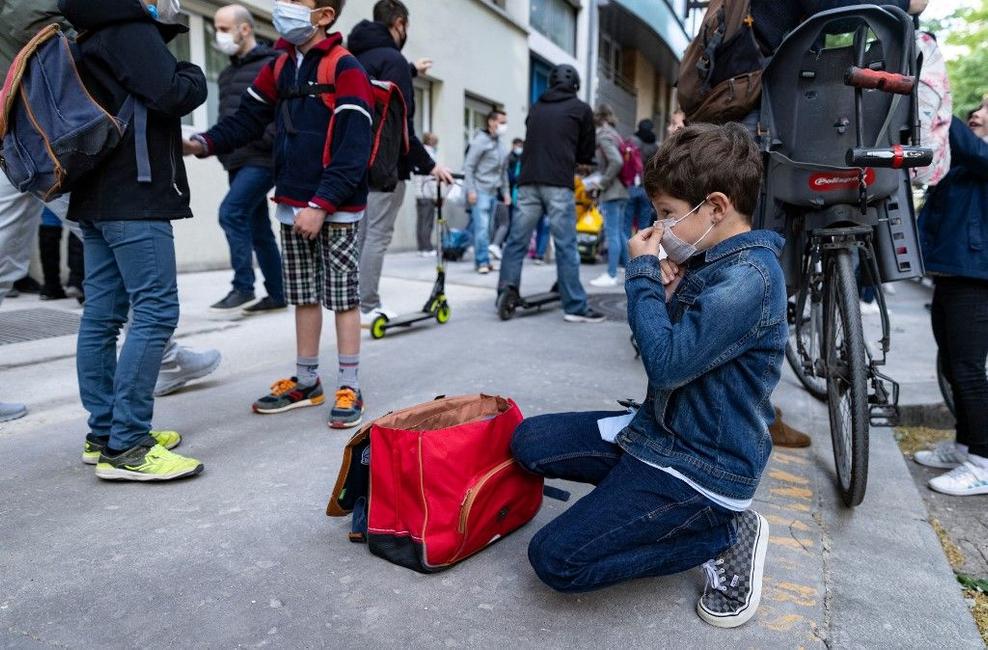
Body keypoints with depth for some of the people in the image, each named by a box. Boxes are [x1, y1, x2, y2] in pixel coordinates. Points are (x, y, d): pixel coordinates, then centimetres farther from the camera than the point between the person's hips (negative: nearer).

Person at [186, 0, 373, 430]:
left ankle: (349, 388, 9)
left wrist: (322, 205, -22)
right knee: (304, 297, 12)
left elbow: (352, 149, -17)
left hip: (335, 210, -7)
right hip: (292, 205, 7)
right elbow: (247, 120, 13)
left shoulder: (345, 69, -10)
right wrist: (204, 144, -3)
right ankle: (306, 382, 23)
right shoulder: (279, 67, 13)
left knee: (342, 298, 0)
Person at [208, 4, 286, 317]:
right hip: (238, 162, 8)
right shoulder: (227, 73, 20)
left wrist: (256, 140, -21)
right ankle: (277, 294, 16)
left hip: (262, 159, -8)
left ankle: (243, 288, -12)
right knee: (258, 229, 9)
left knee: (231, 212, -20)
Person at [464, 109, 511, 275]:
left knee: (486, 228, 8)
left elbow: (504, 171, 22)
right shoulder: (480, 141, -5)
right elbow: (468, 166, -9)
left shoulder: (500, 145, 16)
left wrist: (505, 191, 16)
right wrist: (471, 190, -16)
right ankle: (483, 261, -9)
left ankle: (480, 260, 13)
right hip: (480, 191, -7)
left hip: (493, 192, 7)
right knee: (481, 227, -11)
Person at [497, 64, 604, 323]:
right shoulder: (581, 109, 8)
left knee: (517, 241, 7)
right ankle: (575, 307, 0)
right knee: (566, 246, -2)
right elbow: (588, 152, 13)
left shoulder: (536, 108, 19)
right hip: (558, 184, -4)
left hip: (528, 181, 4)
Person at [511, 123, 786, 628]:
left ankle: (725, 535, -1)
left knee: (555, 559, -15)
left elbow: (666, 364, -28)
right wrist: (664, 294, -4)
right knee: (529, 442, 7)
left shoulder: (749, 276, -23)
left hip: (704, 467, -9)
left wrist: (643, 274, -18)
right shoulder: (711, 261, 7)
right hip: (657, 429, 9)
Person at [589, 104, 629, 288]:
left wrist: (603, 182, -15)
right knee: (619, 232, 14)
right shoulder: (614, 134, 16)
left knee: (612, 233, -6)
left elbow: (616, 162, -23)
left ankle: (611, 275, -2)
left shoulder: (604, 136, -10)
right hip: (621, 191, 9)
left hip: (611, 192, -9)